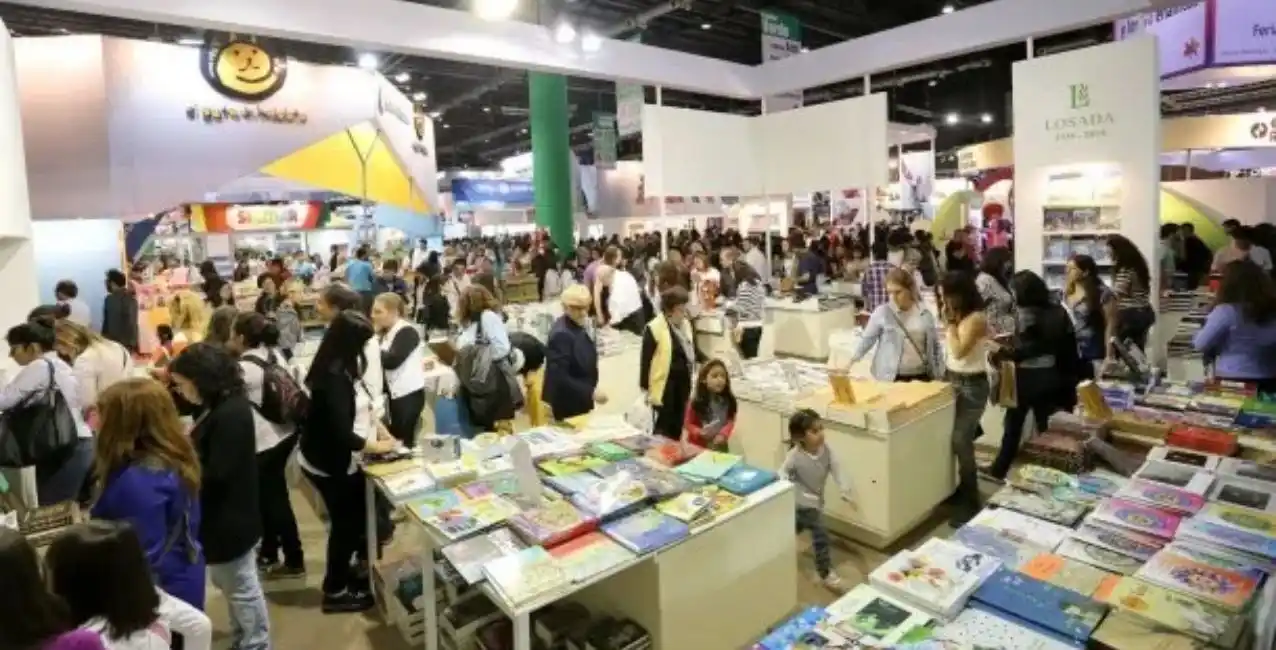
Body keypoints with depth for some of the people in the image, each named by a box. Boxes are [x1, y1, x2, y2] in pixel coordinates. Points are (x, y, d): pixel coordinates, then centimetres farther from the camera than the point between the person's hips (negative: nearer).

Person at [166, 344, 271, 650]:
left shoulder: (231, 414, -28)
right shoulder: (217, 405, 3)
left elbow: (215, 475, -28)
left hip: (230, 520, -10)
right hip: (222, 516, 10)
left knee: (241, 588, 9)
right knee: (229, 584, 25)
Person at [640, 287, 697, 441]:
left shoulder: (686, 324, 8)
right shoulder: (654, 328, -15)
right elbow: (646, 360, -13)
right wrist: (646, 387, -12)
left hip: (683, 382, 7)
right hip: (665, 384, -7)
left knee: (678, 424, 15)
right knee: (664, 427, -1)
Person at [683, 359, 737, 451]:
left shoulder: (728, 401, -5)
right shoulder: (697, 402, -14)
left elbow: (731, 421, -1)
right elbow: (688, 424, -7)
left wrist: (723, 435, -18)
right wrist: (699, 432, -24)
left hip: (719, 446, 3)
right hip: (698, 446, -3)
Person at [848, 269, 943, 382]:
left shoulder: (924, 314, 3)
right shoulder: (882, 312, -5)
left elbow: (935, 346, 11)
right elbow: (867, 339, -4)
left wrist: (939, 374, 9)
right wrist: (852, 359, -18)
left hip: (922, 377, 3)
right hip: (891, 378, -3)